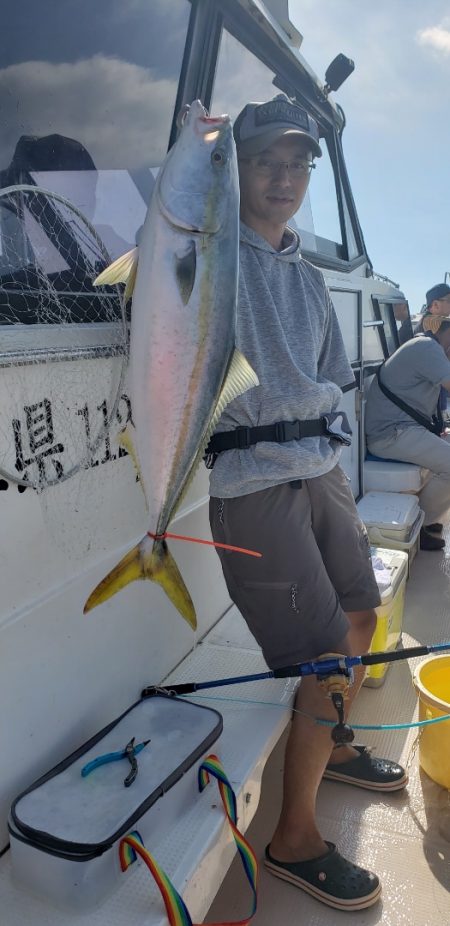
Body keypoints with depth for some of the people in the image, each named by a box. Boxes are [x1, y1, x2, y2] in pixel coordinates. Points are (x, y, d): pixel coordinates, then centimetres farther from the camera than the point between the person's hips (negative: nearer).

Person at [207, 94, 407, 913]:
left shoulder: (307, 276, 18)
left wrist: (331, 465, 16)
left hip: (321, 472, 8)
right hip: (253, 484, -8)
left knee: (361, 618, 19)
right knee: (329, 658, -7)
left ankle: (329, 747, 45)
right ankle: (293, 838, 15)